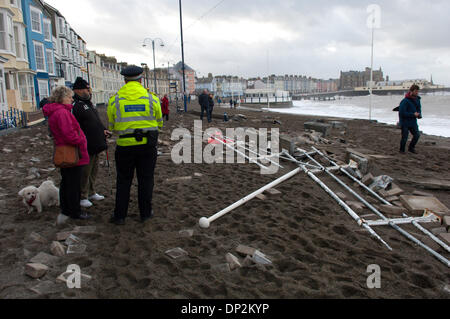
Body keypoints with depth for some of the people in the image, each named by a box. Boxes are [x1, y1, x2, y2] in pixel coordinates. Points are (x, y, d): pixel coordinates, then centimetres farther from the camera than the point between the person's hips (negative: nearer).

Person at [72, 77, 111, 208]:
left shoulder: (88, 103, 15)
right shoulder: (76, 106, -16)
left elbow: (97, 120, 24)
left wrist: (103, 130, 8)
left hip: (96, 145, 10)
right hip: (86, 147, -10)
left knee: (94, 170, 19)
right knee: (85, 172, 0)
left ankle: (91, 193, 33)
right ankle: (82, 197, 13)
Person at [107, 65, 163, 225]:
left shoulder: (115, 100, -2)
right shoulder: (152, 98, -3)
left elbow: (112, 127, 5)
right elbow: (159, 123, 7)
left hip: (124, 146, 0)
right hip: (147, 145, 0)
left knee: (123, 180, 12)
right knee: (146, 179, 11)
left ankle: (119, 215, 17)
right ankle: (145, 213, 20)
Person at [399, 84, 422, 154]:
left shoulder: (417, 99, 5)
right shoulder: (405, 101, -19)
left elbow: (419, 109, 16)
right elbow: (402, 113, -21)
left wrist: (419, 114, -6)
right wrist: (413, 114, -20)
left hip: (413, 122, 7)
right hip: (405, 122, -7)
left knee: (417, 135, 3)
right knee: (405, 137, -1)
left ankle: (411, 148, 23)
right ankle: (402, 150, 20)